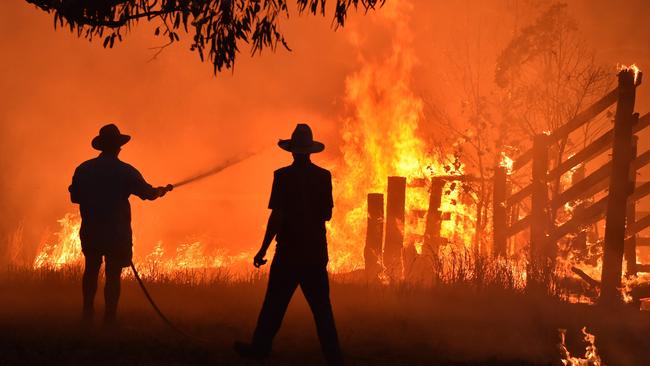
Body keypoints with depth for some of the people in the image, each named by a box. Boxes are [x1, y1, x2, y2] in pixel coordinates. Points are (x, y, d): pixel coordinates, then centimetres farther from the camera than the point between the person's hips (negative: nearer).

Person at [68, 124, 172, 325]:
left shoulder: (83, 169, 0)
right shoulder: (125, 171, -9)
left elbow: (75, 197, 8)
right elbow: (148, 193, -2)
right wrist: (163, 190, 20)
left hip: (90, 231, 4)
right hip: (117, 232, -4)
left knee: (91, 269, 19)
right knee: (113, 274, 0)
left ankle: (88, 313, 21)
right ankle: (109, 319, 0)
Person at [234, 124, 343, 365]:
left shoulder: (284, 176, -11)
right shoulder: (323, 176, 1)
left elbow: (277, 216, -15)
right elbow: (327, 214, 8)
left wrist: (263, 250, -9)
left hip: (289, 251, -4)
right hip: (316, 251, 4)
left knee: (274, 304, 8)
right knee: (321, 306, 7)